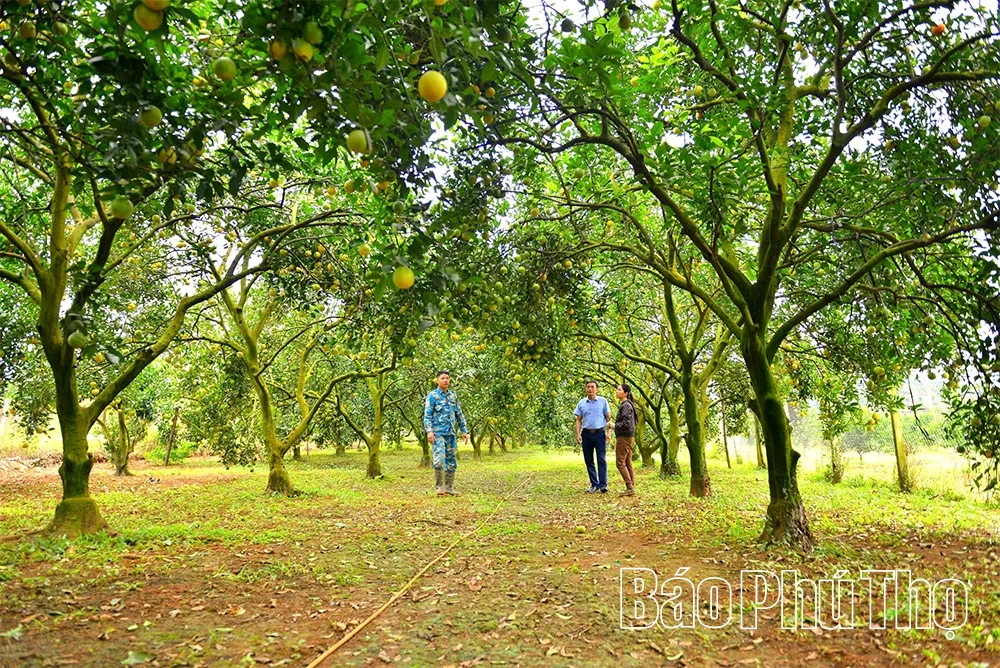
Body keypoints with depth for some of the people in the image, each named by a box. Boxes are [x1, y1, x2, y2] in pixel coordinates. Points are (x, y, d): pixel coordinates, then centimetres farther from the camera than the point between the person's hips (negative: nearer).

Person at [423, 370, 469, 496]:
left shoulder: (453, 396, 13)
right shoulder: (432, 395, -2)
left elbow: (459, 415, 19)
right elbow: (427, 415, -8)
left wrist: (464, 430, 15)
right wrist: (429, 431, -19)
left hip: (451, 433, 6)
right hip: (438, 433, -6)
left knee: (451, 462, 8)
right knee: (439, 460, -16)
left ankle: (449, 487, 17)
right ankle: (439, 487, -5)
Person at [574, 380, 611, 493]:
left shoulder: (603, 401, 3)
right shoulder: (581, 403, 9)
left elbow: (608, 417, 3)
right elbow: (578, 420, 9)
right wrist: (578, 434, -2)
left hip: (600, 434, -3)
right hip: (586, 434, 3)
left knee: (601, 459, -6)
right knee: (588, 460, 6)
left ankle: (603, 485, -5)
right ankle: (594, 485, 14)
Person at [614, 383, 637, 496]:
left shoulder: (626, 405, -15)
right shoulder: (625, 405, 15)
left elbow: (626, 423, -23)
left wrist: (613, 425, -10)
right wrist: (617, 440, 18)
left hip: (624, 437, -10)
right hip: (628, 437, 10)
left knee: (620, 462, -7)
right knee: (628, 463, 9)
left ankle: (630, 487, -7)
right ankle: (632, 488, 11)